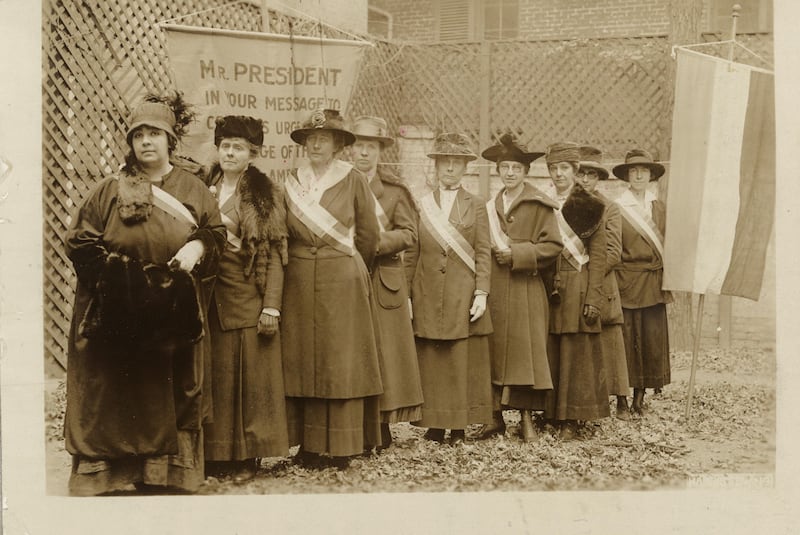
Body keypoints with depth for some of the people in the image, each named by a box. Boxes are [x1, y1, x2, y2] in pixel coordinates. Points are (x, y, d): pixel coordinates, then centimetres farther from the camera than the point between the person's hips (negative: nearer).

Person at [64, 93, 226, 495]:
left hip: (174, 315, 2)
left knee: (170, 396, 6)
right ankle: (103, 475, 10)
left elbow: (216, 232, 9)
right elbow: (78, 239, 2)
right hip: (118, 314, -1)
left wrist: (197, 247, -12)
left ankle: (168, 475, 17)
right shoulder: (111, 190, 3)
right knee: (116, 395, 2)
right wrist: (111, 264, -12)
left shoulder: (193, 190, 7)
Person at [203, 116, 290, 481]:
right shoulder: (202, 190, 10)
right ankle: (214, 453, 15)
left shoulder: (266, 195, 2)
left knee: (249, 374, 1)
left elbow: (274, 255, -3)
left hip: (248, 297, -3)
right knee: (214, 374, 5)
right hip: (209, 297, 3)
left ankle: (246, 456, 10)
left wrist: (271, 306, -9)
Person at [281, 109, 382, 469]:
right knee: (303, 359, 3)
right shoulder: (292, 182, 8)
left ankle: (343, 447, 5)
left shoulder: (353, 181, 0)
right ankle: (310, 446, 10)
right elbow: (285, 234, 13)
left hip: (344, 281, -3)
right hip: (300, 282, 3)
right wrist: (302, 262, 9)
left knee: (341, 360, 0)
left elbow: (369, 235, 5)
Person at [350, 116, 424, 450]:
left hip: (384, 281, 0)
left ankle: (382, 427, 8)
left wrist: (377, 242, -15)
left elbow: (409, 233, -1)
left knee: (384, 349, 1)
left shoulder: (395, 189, 6)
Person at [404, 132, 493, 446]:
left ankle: (459, 427, 9)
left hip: (463, 297, -1)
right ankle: (434, 426, 10)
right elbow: (411, 255, 7)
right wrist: (406, 296, 1)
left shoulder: (476, 206, 8)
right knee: (430, 362, 1)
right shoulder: (421, 205, 10)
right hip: (428, 298, 1)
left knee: (463, 363, 1)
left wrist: (481, 294, -8)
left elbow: (483, 254, 2)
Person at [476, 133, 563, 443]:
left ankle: (526, 418, 7)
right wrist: (497, 251, 3)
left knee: (525, 351, -3)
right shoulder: (490, 206, 15)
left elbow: (553, 245, -6)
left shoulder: (539, 205, -1)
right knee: (493, 351, 3)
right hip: (494, 289, 4)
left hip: (526, 291, -4)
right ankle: (496, 417, 11)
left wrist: (517, 254, -12)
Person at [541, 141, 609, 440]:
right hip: (546, 289, 3)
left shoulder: (590, 207, 2)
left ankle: (570, 420, 3)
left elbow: (598, 256, -2)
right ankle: (549, 414, 11)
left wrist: (593, 299, -9)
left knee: (575, 354, -2)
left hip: (577, 290, -3)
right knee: (548, 354, 3)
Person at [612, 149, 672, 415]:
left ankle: (640, 399, 13)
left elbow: (666, 246, 14)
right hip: (626, 283, -4)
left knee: (653, 340, 3)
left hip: (654, 284, 4)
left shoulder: (659, 208, 12)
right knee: (626, 339, -3)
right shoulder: (616, 208, -2)